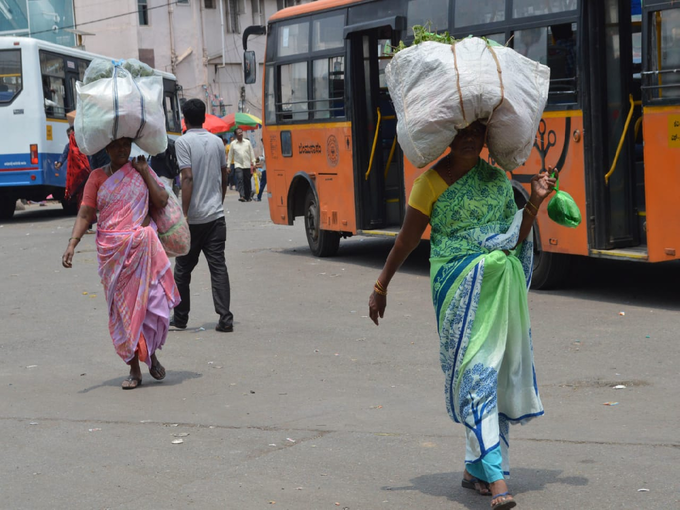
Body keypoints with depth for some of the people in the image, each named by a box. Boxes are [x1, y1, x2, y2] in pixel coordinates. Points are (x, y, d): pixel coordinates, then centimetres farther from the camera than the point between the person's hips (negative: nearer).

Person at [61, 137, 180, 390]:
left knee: (154, 301, -9)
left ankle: (151, 353, 17)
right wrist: (72, 244, -13)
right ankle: (134, 369, 10)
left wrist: (144, 171, -2)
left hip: (143, 246, 0)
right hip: (112, 251, 0)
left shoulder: (142, 171, 10)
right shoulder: (98, 177, 6)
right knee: (122, 307, 2)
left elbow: (162, 201, 0)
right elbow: (85, 213, 0)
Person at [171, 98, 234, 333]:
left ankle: (180, 318, 20)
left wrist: (184, 214, -17)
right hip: (216, 215, 4)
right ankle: (225, 318, -6)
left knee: (183, 268, 10)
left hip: (193, 217, -4)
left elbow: (188, 178, -18)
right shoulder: (217, 141, 8)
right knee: (218, 267, 2)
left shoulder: (183, 142, -9)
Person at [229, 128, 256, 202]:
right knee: (239, 179, -19)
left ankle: (247, 196, 17)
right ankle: (241, 196, -26)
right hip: (238, 164, -2)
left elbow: (252, 153, 10)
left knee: (247, 181, 5)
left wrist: (253, 163, 5)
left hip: (247, 165, 2)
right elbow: (230, 155, 8)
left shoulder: (247, 142, 7)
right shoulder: (233, 143, 4)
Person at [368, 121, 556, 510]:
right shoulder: (432, 181, -4)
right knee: (475, 374, -11)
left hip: (504, 285, 6)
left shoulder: (498, 178, 11)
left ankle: (476, 468, 21)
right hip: (460, 287, -5)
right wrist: (381, 288, 1)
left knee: (501, 375, 7)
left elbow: (516, 238, 14)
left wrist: (536, 202, 1)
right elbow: (407, 240, -1)